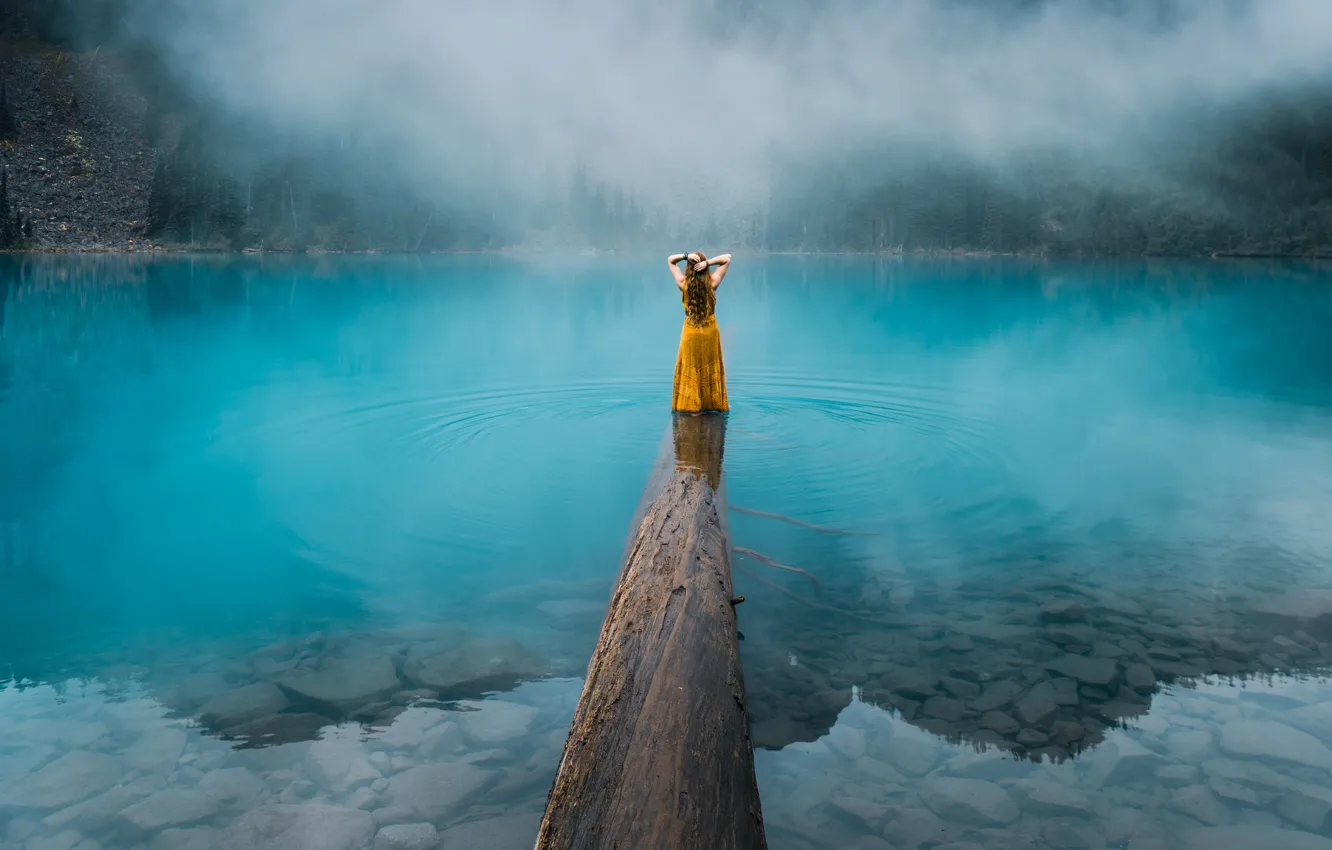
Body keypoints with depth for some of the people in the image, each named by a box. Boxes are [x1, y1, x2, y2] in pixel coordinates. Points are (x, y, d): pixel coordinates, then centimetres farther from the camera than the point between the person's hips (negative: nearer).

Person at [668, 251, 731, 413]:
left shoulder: (683, 283, -12)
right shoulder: (712, 283, -13)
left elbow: (670, 259, 0)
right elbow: (727, 258, -5)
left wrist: (685, 256, -17)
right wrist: (708, 262, -20)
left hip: (690, 332, 0)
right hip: (710, 331, 1)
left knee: (690, 369, 10)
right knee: (711, 369, 13)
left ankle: (692, 405, 13)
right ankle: (715, 404, 22)